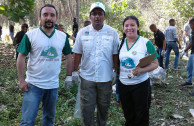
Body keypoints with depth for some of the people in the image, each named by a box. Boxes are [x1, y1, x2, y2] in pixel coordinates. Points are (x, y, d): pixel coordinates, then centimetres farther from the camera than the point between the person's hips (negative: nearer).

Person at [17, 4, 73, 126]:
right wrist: (21, 80, -9)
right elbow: (21, 58, -5)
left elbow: (69, 56, 11)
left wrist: (69, 76, 7)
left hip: (54, 85, 4)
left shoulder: (63, 37, 2)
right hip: (33, 85, -3)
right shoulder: (30, 35, -7)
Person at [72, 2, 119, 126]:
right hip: (87, 77, 0)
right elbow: (78, 53, 4)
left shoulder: (113, 33, -2)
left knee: (103, 107, 15)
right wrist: (75, 71, 3)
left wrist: (116, 72, 0)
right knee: (86, 108, 4)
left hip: (106, 77, 0)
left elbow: (115, 54, 1)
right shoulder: (83, 32, 0)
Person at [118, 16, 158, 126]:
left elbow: (155, 64, -10)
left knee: (141, 117, 8)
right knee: (128, 115, 19)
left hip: (140, 84, -4)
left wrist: (141, 70, -26)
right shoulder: (121, 43, 4)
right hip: (123, 84, 4)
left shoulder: (146, 43, -10)